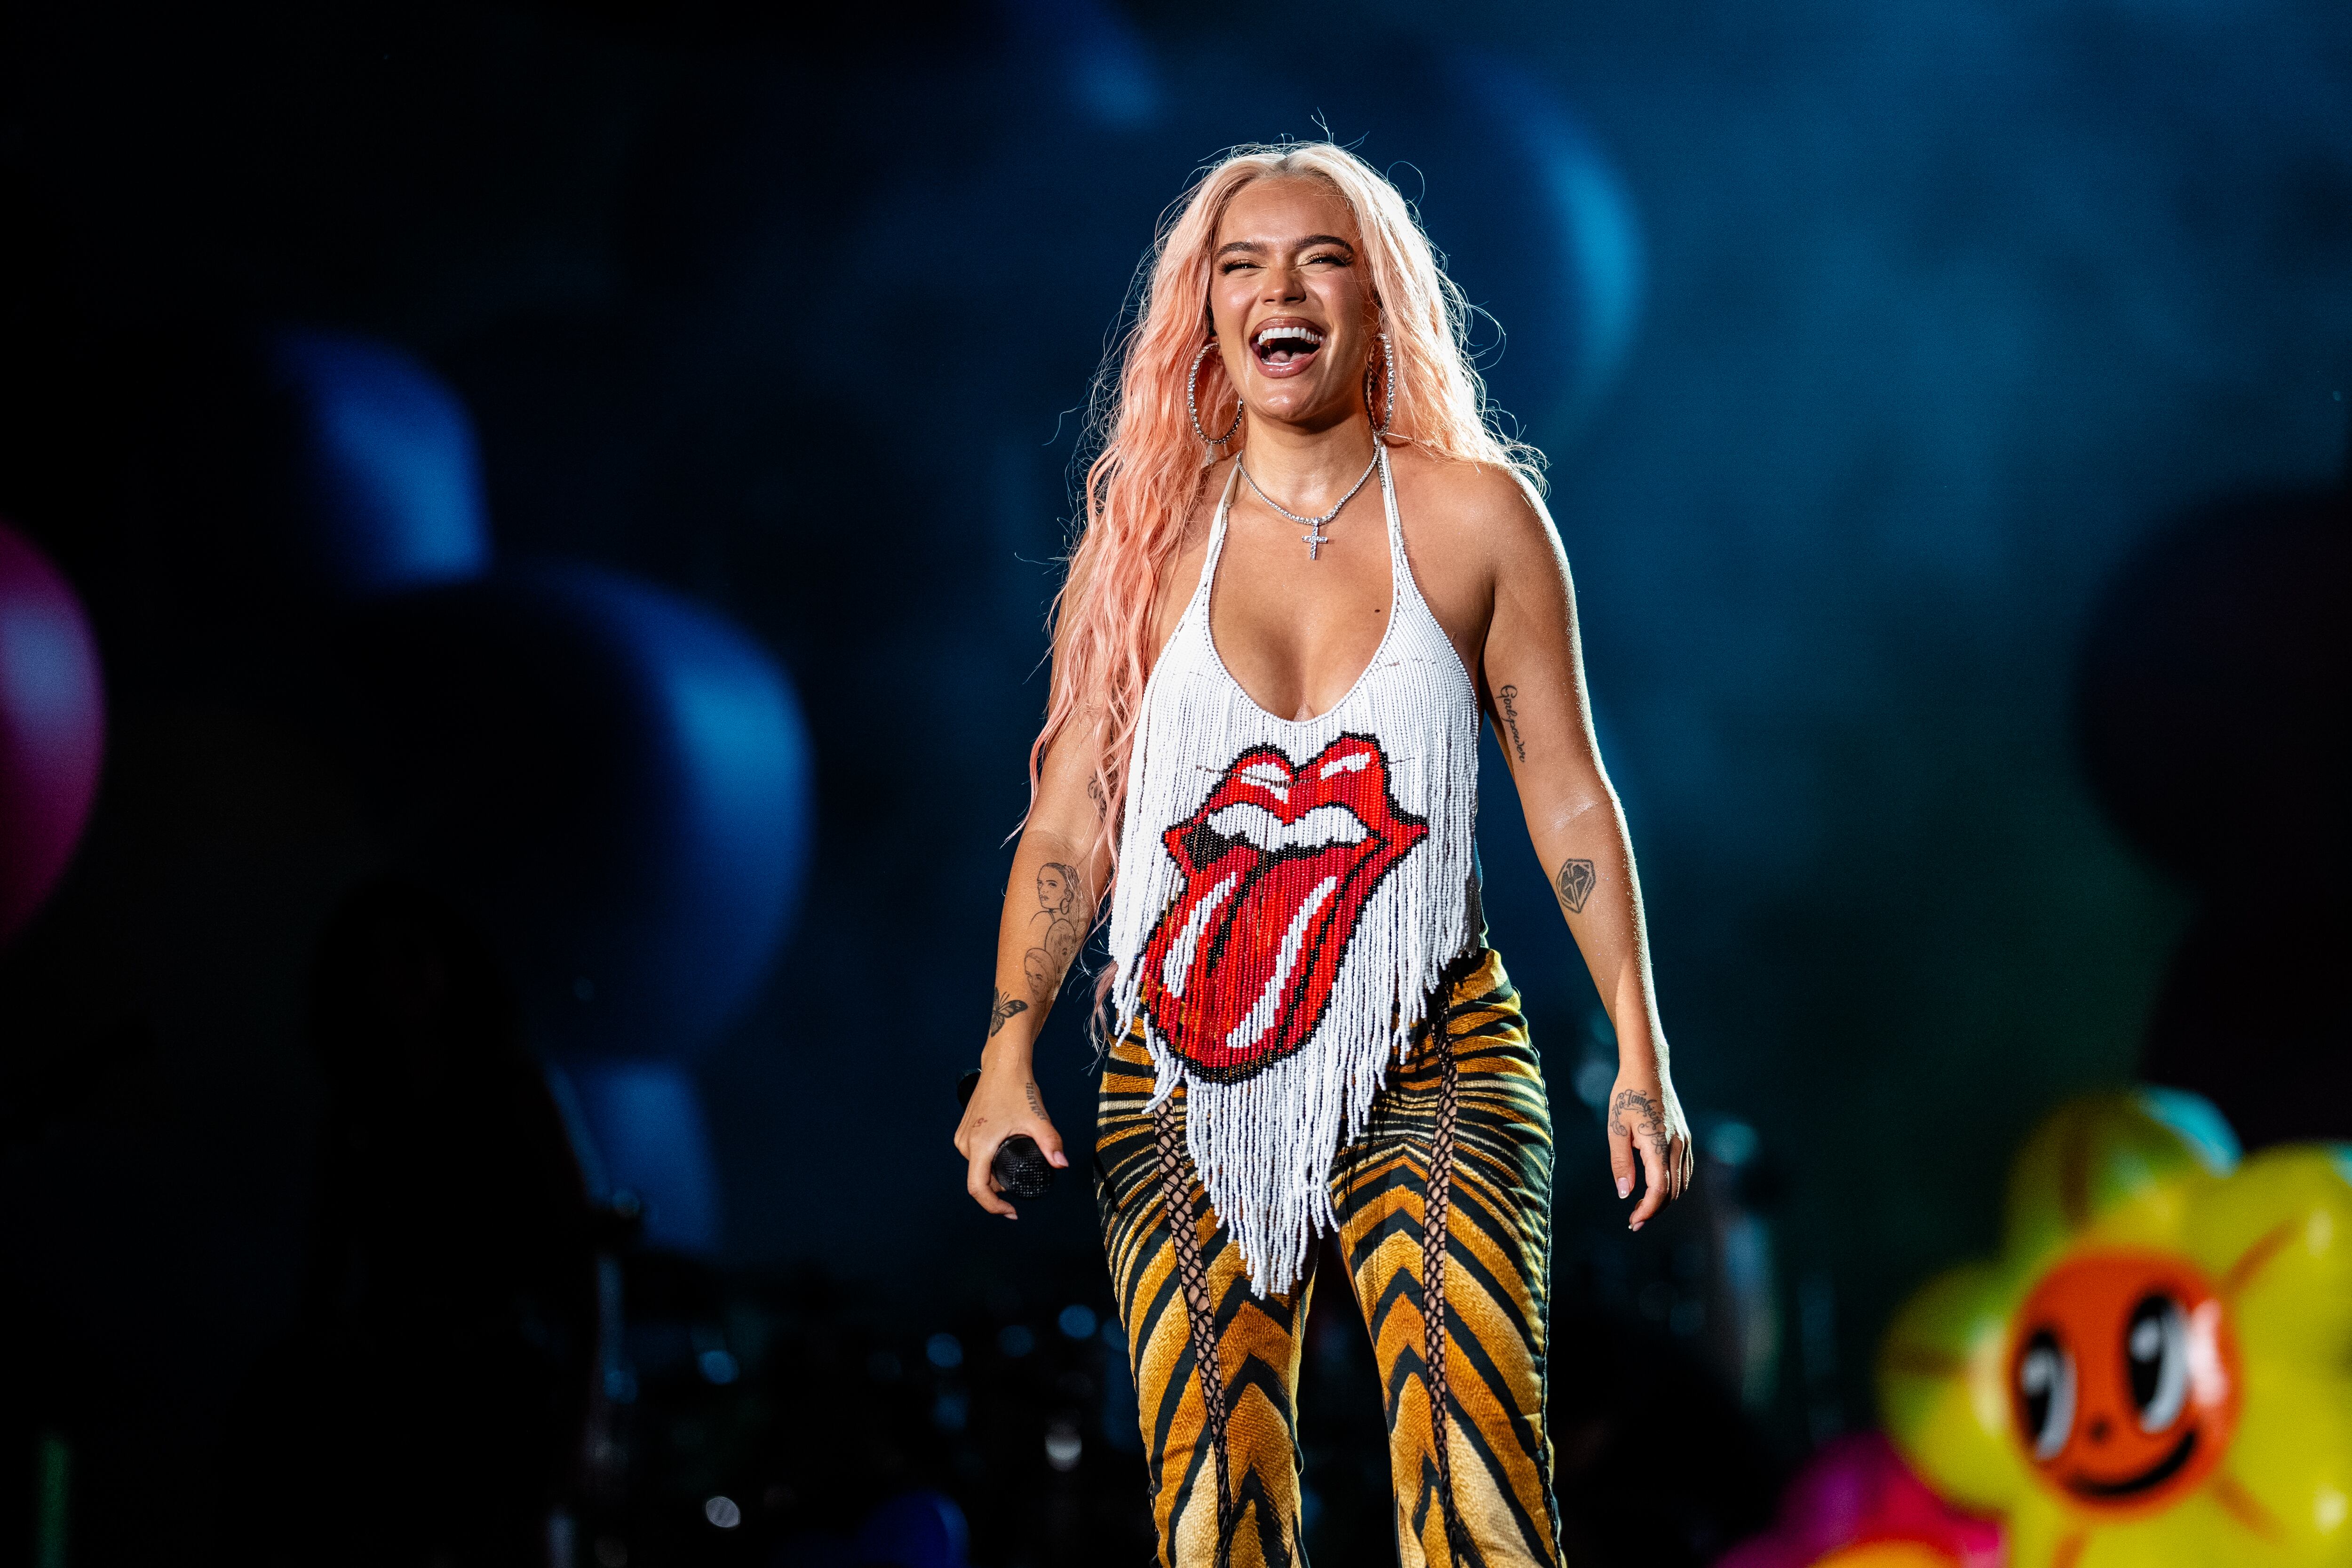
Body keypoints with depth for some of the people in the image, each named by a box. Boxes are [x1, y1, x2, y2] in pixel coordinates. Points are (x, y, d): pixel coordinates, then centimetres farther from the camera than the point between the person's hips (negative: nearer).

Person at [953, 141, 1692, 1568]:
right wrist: (1009, 1052, -3)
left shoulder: (1475, 516, 5)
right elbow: (1067, 823, 9)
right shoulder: (1148, 537, 9)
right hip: (1186, 1079, 2)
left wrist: (1641, 1055, 1)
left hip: (1431, 1061, -2)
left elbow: (1568, 797, 7)